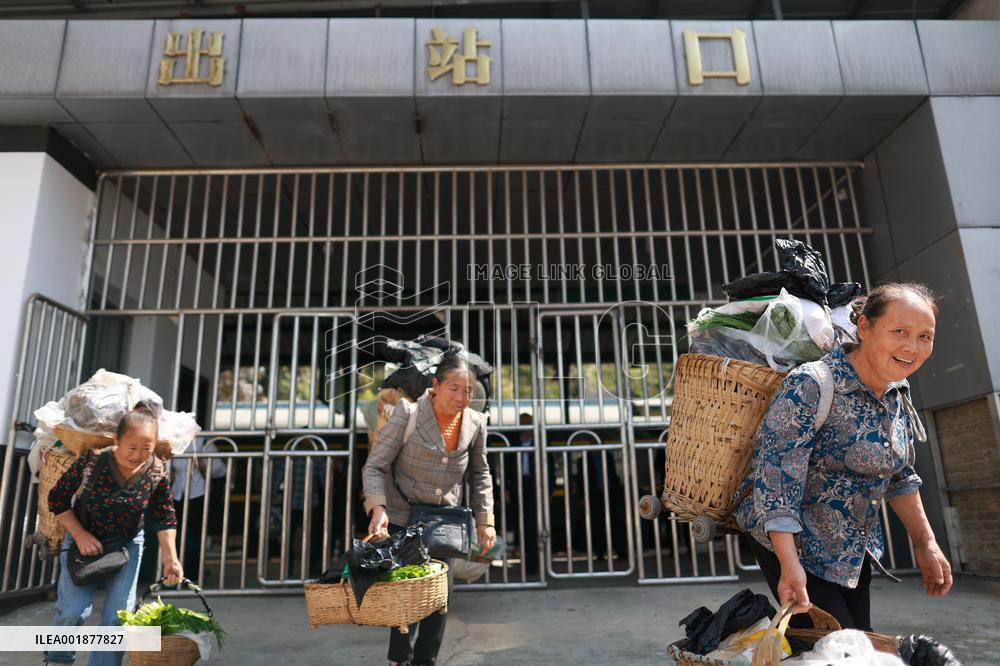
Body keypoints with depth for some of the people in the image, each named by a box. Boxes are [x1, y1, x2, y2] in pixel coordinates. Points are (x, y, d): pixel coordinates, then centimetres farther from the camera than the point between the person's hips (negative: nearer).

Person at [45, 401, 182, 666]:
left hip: (127, 544, 2)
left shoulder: (157, 473, -20)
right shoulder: (92, 461, -25)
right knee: (74, 609, -5)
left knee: (118, 614, -1)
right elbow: (57, 499, -11)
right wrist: (80, 535, -18)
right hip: (83, 539, -1)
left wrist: (170, 558, -23)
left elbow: (164, 519, -13)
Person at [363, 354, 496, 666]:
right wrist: (378, 507, -31)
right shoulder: (407, 415, -19)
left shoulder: (475, 423, -5)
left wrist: (485, 520, 4)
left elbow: (480, 474, 8)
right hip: (402, 519, -4)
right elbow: (374, 467, -16)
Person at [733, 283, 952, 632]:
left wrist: (925, 543, 11)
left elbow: (899, 475, 13)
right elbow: (775, 474, -28)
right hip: (792, 543, -8)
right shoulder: (810, 387, -25)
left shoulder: (898, 392, 0)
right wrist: (789, 564, -31)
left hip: (855, 549, 8)